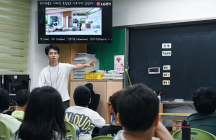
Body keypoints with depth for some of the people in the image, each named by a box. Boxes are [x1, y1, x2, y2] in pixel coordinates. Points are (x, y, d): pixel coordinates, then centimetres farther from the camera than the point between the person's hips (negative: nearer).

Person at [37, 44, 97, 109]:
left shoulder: (65, 67, -4)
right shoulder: (44, 71, 1)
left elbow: (76, 67, -24)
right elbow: (40, 87, -1)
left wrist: (86, 65, -44)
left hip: (64, 101, -2)